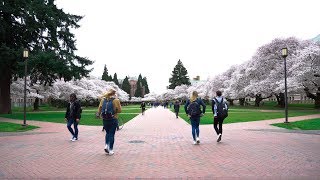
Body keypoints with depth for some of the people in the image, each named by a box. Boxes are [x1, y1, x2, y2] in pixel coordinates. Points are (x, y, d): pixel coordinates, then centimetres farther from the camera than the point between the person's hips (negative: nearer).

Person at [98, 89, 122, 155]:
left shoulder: (103, 100, 3)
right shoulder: (116, 100, -10)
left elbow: (99, 110, 4)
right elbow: (119, 110, -7)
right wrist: (119, 104, 7)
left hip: (105, 120, 4)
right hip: (113, 120, -4)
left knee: (107, 133, 23)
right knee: (111, 134, 5)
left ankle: (106, 145, 7)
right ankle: (110, 150, 8)